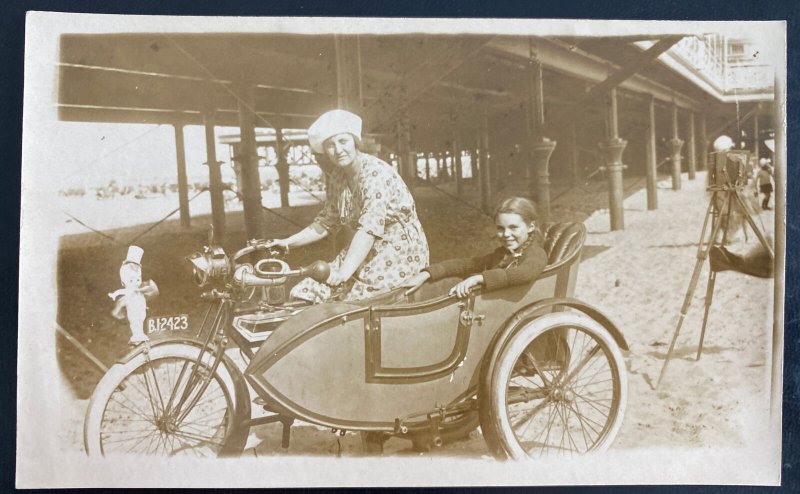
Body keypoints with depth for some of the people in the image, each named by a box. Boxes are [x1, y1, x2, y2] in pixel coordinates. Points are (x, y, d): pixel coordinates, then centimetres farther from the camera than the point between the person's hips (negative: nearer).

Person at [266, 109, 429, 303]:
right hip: (368, 250, 7)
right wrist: (287, 243, 1)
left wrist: (345, 271, -41)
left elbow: (370, 228, -31)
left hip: (400, 251, -7)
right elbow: (327, 222, 11)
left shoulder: (375, 173, -21)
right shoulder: (337, 177, 4)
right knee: (303, 294, -6)